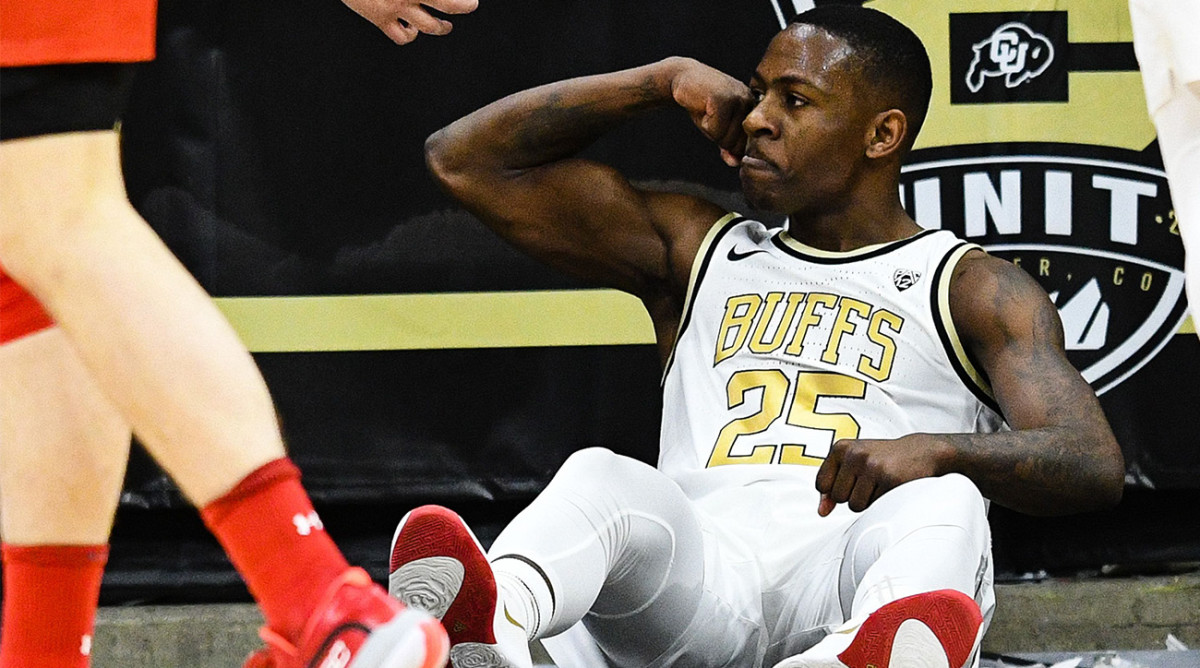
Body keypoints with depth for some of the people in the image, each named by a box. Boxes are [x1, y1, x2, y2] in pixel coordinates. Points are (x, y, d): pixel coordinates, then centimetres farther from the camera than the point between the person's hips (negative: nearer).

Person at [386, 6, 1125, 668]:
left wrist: (933, 451, -20)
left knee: (944, 505, -35)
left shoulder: (977, 291, 17)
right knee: (599, 479, -31)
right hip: (697, 577, 2)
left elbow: (1094, 466, 1)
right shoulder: (699, 252, 30)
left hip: (852, 588, -2)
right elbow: (465, 160, 30)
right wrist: (665, 80, 23)